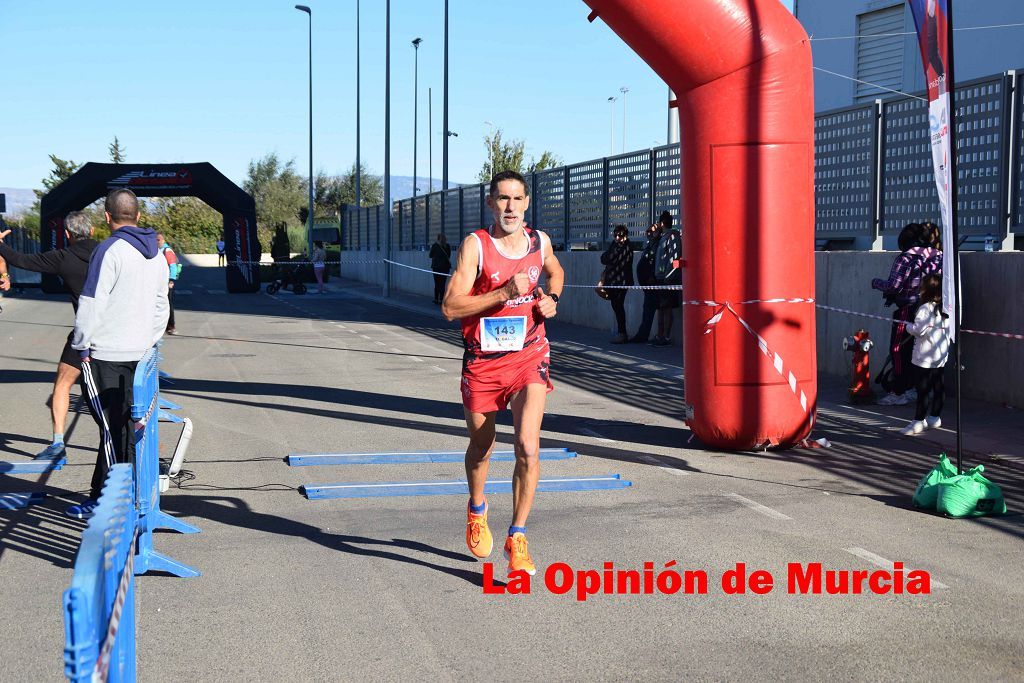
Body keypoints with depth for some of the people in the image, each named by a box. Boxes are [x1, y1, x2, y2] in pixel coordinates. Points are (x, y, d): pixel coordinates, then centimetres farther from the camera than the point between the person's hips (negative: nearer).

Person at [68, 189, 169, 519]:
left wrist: (81, 344, -6)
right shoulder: (157, 255, 13)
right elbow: (161, 308, 20)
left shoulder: (110, 250, -12)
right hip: (138, 353, 7)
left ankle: (104, 501, 1)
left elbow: (92, 303, -15)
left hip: (105, 354, -7)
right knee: (127, 425, 12)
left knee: (110, 427, -3)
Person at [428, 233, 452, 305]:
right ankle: (441, 299, 1)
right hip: (445, 266, 2)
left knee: (437, 283, 7)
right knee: (443, 283, 4)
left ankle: (436, 299, 8)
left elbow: (430, 255, 1)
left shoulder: (435, 245, -8)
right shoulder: (448, 246, 0)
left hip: (436, 266, -2)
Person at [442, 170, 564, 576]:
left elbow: (556, 272, 27)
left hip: (529, 359, 2)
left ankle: (517, 538, -2)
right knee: (481, 448, 15)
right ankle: (477, 511, 46)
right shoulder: (475, 245, -11)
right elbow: (450, 307, -18)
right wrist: (505, 292, -26)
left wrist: (551, 299, 6)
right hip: (483, 361, -1)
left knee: (528, 447, -15)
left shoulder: (539, 241, 3)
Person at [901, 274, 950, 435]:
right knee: (938, 387, 14)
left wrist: (908, 326, -1)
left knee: (923, 389, -6)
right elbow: (948, 329, 14)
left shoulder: (925, 308, -16)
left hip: (925, 357, -8)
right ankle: (935, 417, 23)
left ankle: (918, 421, -4)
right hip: (942, 356, 8)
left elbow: (919, 330, -21)